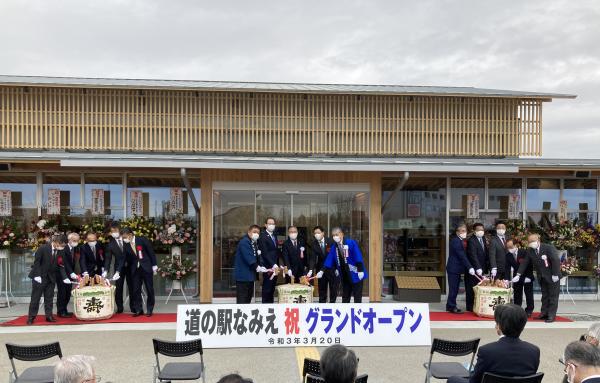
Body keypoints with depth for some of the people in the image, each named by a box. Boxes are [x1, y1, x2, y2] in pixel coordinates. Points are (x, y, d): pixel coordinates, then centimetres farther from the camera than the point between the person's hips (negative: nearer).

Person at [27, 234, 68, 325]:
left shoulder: (60, 251, -3)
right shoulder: (43, 248, -16)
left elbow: (60, 265, -1)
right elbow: (36, 262, -13)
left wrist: (65, 277, -11)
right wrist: (37, 275, -19)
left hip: (51, 278, 4)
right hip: (39, 278, -4)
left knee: (49, 298, 7)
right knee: (35, 297, 2)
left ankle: (49, 316, 13)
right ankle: (31, 317, 10)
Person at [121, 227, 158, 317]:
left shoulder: (142, 240, -9)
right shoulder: (126, 245, 0)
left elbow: (151, 252, -5)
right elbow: (127, 259, 0)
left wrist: (154, 266, -6)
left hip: (146, 268, -3)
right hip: (135, 269, 3)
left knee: (149, 289, 3)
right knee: (136, 290, 2)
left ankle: (149, 310, 12)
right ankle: (138, 310, 12)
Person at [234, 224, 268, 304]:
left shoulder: (254, 243, 16)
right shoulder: (244, 242, -13)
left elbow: (255, 257, 14)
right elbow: (248, 258, -21)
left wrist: (261, 267, -2)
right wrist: (257, 267, -19)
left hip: (250, 275, 9)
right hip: (243, 275, -9)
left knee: (248, 298, 11)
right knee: (242, 300, -8)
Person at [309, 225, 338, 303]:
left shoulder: (331, 241, -12)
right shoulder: (313, 244, -7)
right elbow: (312, 258, -13)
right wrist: (311, 269, -26)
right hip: (321, 268, 2)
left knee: (333, 288, 4)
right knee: (322, 288, 6)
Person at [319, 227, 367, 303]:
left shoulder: (351, 243, -14)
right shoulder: (334, 247, 4)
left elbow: (358, 258, -16)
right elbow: (329, 260, 3)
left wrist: (360, 270, -18)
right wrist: (322, 271, -5)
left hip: (355, 275, -6)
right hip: (344, 276, 6)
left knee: (357, 297, 2)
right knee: (345, 297, 15)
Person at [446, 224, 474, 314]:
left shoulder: (460, 241, 14)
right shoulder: (456, 241, -17)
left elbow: (463, 255, 15)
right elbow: (462, 256, -20)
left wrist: (468, 267, 8)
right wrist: (470, 267, -20)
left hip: (457, 268, 10)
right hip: (454, 268, -10)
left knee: (454, 288, 13)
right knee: (453, 288, -3)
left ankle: (450, 306, 20)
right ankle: (452, 306, 3)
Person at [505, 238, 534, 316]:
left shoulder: (524, 252, -17)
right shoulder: (508, 255, -7)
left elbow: (530, 264, -14)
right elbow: (507, 269, -9)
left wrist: (528, 276, -17)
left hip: (527, 277, -3)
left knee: (529, 295, 2)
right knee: (517, 295, 6)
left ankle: (529, 310, 11)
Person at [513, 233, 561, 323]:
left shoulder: (549, 248, -17)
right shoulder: (530, 251, 0)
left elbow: (556, 261, -19)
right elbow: (524, 263, 0)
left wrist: (555, 275, -21)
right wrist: (518, 275, -8)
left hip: (552, 277, -6)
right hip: (542, 277, 6)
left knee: (553, 296, 0)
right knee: (544, 295, 13)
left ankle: (551, 315, 4)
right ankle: (544, 313, 19)